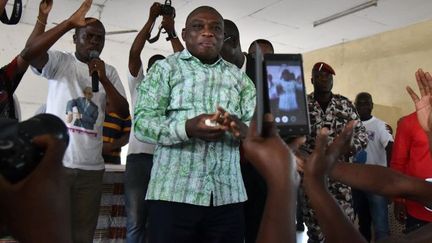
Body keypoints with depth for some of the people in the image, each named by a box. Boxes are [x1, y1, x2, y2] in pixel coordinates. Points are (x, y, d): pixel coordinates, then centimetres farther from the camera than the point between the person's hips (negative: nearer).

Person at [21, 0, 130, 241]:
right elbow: (29, 53, -17)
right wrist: (70, 22, -18)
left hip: (92, 168, 3)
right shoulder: (59, 61, 3)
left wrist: (103, 79, -10)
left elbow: (123, 112, 4)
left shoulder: (110, 71, 11)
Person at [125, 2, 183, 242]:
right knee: (135, 222, -4)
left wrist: (171, 31, 2)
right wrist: (151, 20, 2)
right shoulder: (139, 85, 17)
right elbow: (134, 54, 4)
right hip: (139, 157, -1)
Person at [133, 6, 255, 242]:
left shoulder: (239, 77, 15)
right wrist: (187, 128, -22)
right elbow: (142, 123, -5)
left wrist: (242, 129, -16)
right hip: (174, 193, -3)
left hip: (228, 196, 3)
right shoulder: (165, 68, 5)